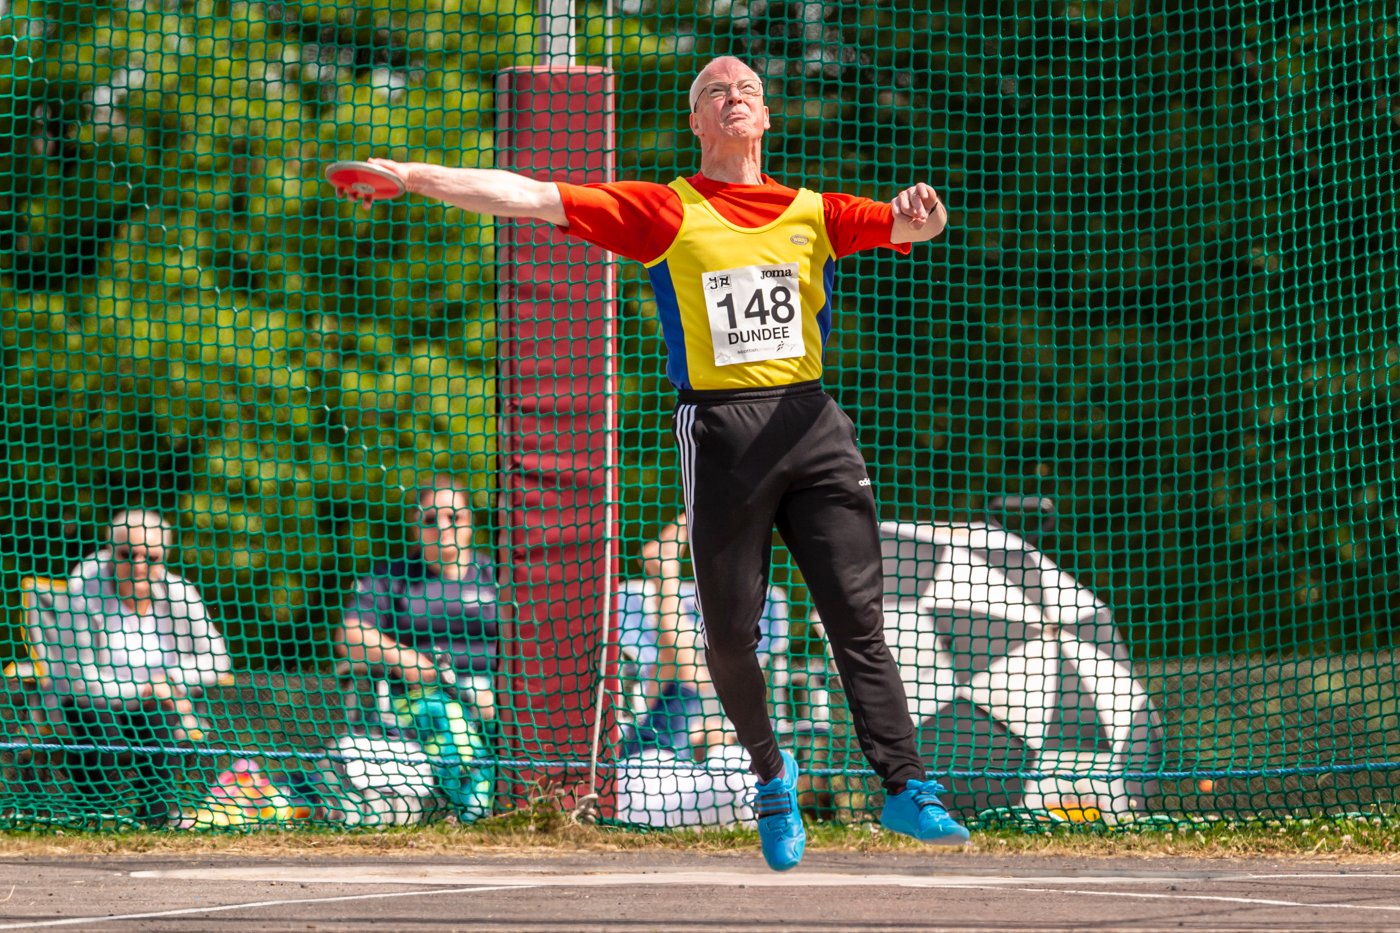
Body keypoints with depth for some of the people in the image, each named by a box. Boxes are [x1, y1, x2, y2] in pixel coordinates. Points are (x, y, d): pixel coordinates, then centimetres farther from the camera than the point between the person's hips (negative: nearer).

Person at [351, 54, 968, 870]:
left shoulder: (815, 214, 15)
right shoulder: (665, 212, 7)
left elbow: (908, 226, 6)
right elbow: (532, 197, 1)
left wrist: (922, 214, -20)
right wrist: (416, 176, -5)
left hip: (811, 424, 1)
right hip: (719, 429, -1)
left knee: (858, 615, -7)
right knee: (731, 632, 0)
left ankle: (905, 787, -7)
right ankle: (770, 773, 23)